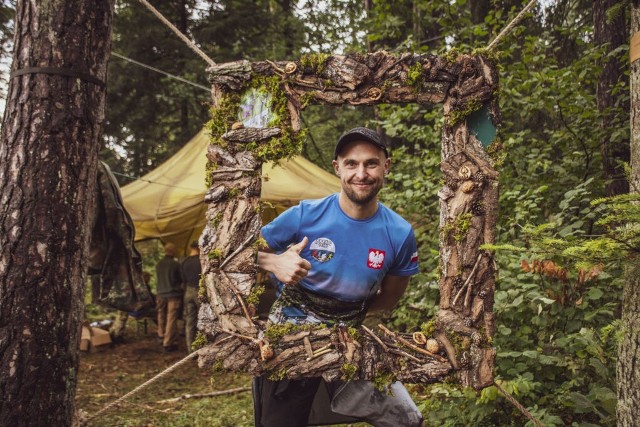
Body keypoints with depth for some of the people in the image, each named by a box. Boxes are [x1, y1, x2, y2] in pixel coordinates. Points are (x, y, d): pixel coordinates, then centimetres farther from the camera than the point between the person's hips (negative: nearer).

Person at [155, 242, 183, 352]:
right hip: (173, 294, -5)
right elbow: (181, 279, -4)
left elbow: (158, 278, 13)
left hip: (161, 294, 5)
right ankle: (168, 343, -2)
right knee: (171, 319, -2)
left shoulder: (158, 264, 1)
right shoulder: (176, 264, -14)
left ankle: (161, 335, 35)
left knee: (162, 316, 20)